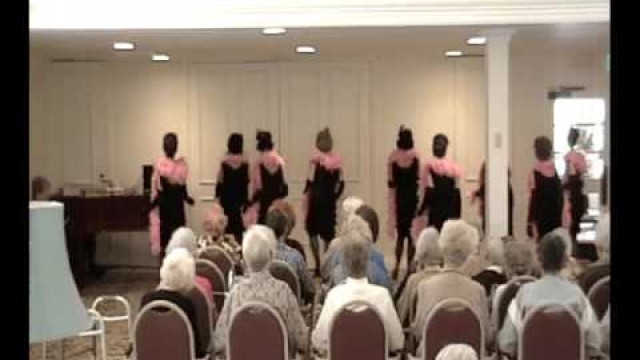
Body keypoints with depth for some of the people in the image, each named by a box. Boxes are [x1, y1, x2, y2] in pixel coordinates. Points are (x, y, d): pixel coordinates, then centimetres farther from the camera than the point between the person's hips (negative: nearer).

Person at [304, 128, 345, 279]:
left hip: (316, 200, -3)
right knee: (328, 235, 10)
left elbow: (310, 183, -10)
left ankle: (318, 266, 2)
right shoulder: (337, 160, 2)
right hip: (330, 201, 3)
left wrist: (305, 209, -5)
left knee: (312, 232, 12)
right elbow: (340, 184, 5)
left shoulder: (315, 160, -9)